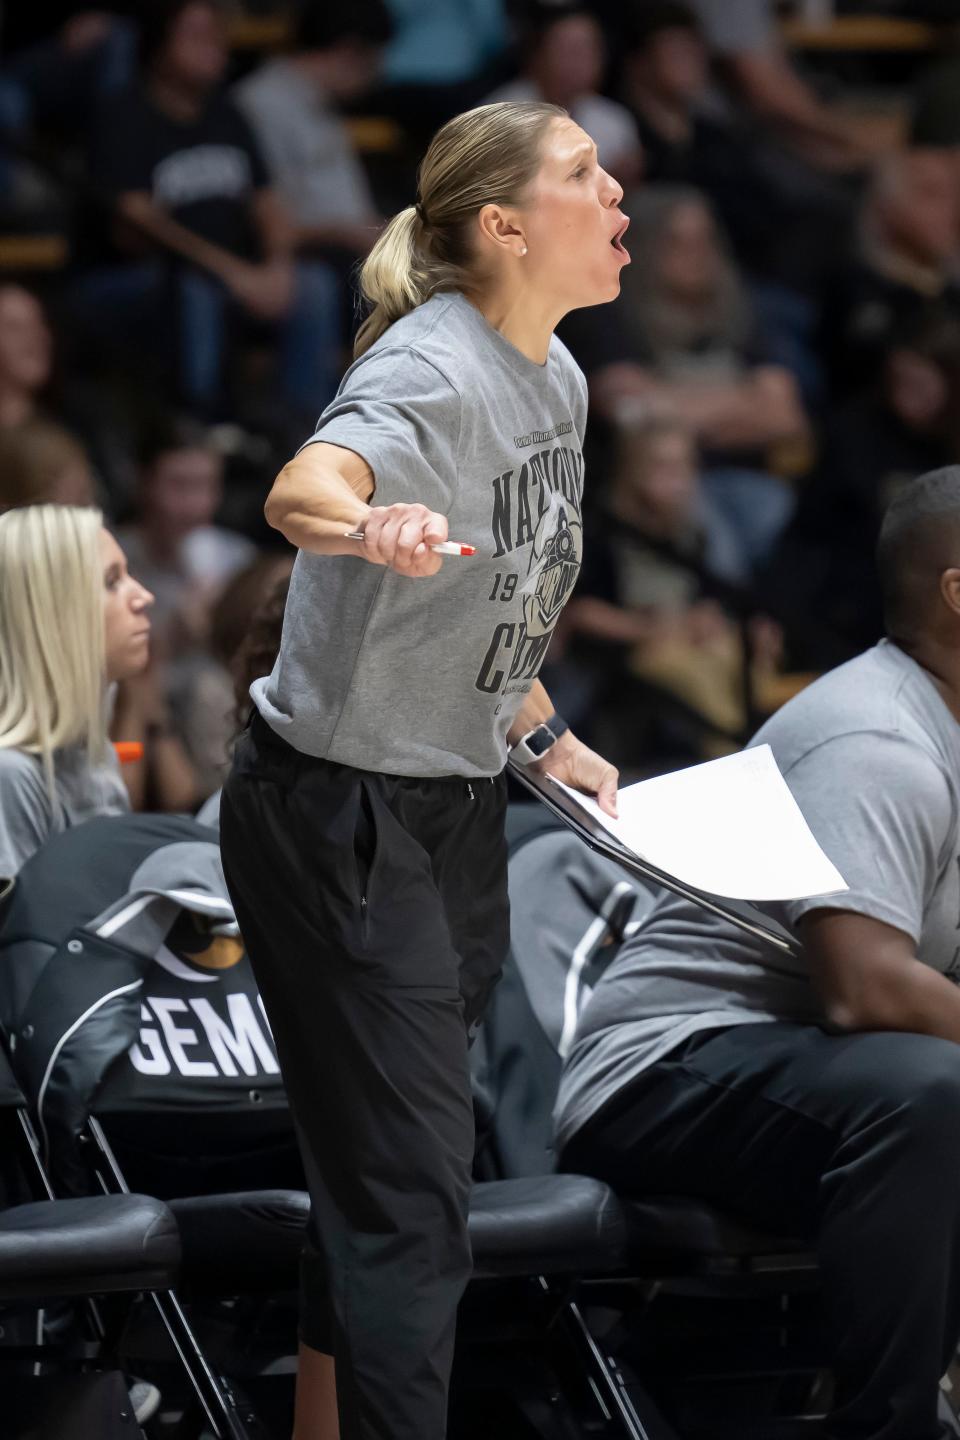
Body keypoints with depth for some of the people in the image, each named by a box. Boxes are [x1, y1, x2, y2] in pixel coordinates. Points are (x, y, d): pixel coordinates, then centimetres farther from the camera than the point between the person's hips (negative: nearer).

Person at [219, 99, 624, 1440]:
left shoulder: (556, 379, 5)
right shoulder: (436, 367, -22)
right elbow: (302, 486, -45)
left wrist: (545, 738, 18)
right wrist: (368, 521, -66)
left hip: (456, 803, 9)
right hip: (334, 813, -9)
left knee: (383, 1160, 17)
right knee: (414, 1188, -10)